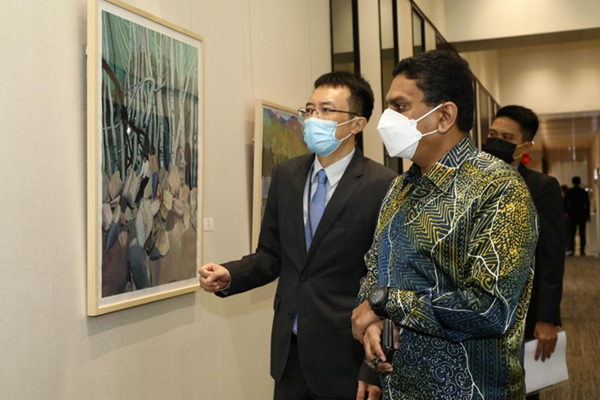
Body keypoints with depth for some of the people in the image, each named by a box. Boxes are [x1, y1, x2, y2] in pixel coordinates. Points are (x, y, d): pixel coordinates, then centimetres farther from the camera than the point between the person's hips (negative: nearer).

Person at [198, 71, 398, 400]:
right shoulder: (286, 175, 4)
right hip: (288, 348, 5)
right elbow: (272, 254, 9)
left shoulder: (382, 186, -14)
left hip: (345, 354, -5)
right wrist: (229, 275, -10)